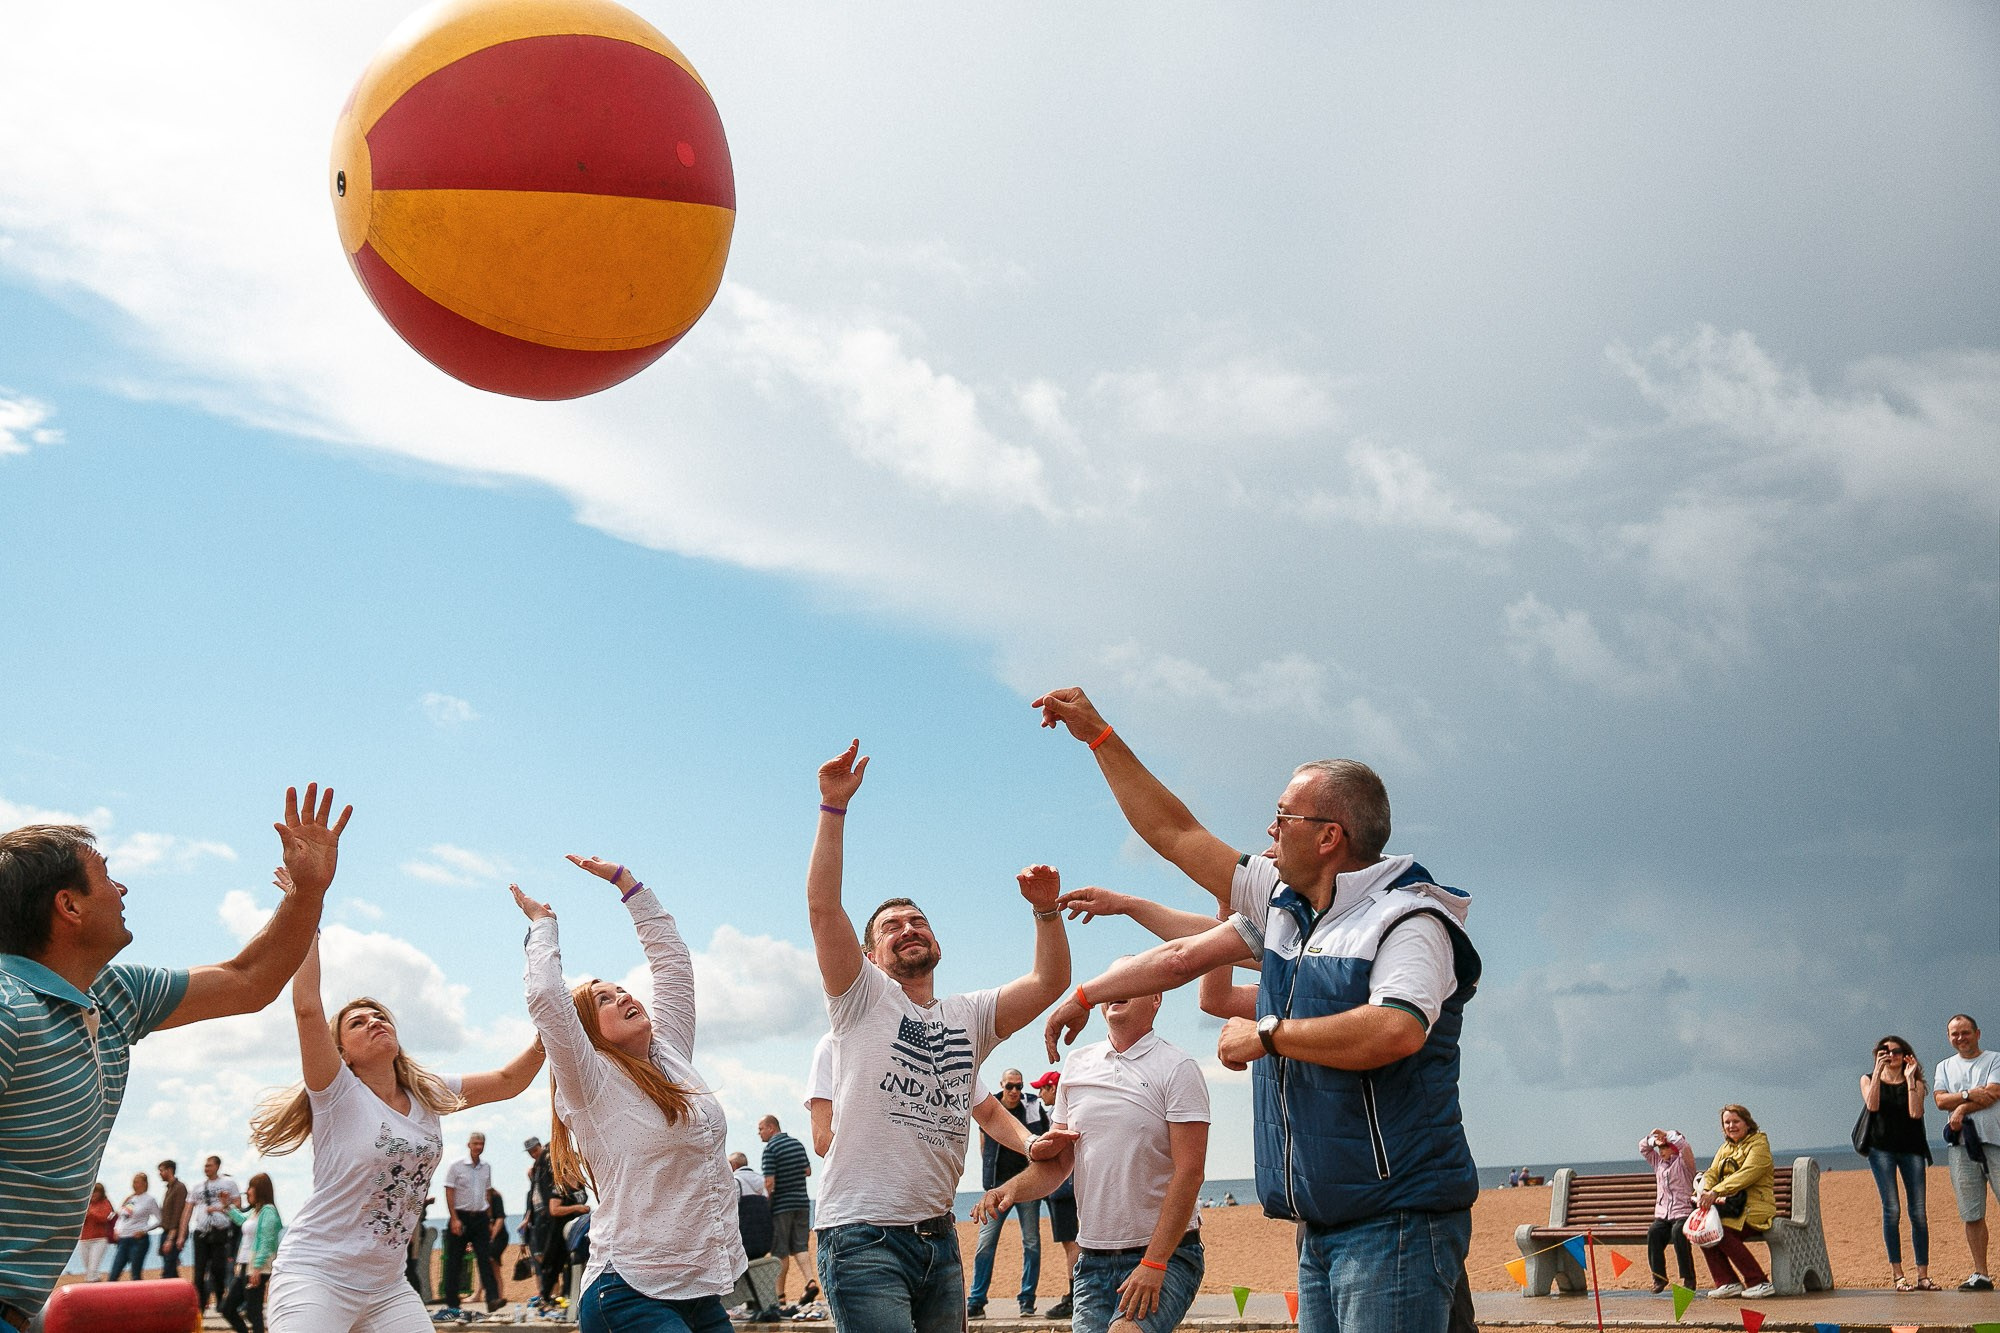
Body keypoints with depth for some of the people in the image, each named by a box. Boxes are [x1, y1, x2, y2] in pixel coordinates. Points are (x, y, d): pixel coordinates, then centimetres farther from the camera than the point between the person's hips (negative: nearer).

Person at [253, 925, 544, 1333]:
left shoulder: (428, 1096, 9)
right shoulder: (339, 1094, -8)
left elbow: (509, 1081, 17)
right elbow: (307, 1008, -20)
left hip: (387, 1288, 6)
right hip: (315, 1279, -6)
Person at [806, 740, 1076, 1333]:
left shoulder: (970, 1016, 17)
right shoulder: (862, 999, 3)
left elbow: (1050, 981, 10)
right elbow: (822, 904, -9)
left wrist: (1046, 909, -3)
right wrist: (834, 806, -12)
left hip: (939, 1240, 6)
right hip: (864, 1238, -6)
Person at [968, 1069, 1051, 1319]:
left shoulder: (1034, 1107, 1)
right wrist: (988, 1179, 10)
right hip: (998, 1184, 0)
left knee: (1031, 1242, 2)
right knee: (985, 1242, -5)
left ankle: (1027, 1301, 10)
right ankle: (976, 1302, -1)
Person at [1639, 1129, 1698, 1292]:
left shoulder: (1683, 1162, 4)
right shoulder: (1658, 1163, 22)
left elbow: (1684, 1146, -16)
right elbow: (1643, 1147, 23)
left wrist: (1666, 1134, -12)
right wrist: (1653, 1140, 5)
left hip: (1683, 1213, -5)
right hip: (1662, 1215, 5)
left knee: (1678, 1232, -34)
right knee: (1653, 1233, -25)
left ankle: (1688, 1279, -27)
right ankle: (1659, 1277, -17)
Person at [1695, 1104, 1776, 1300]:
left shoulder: (1759, 1143, -4)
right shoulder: (1725, 1148, 20)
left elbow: (1747, 1174, -19)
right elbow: (1712, 1173, 9)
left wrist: (1715, 1192, -29)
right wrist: (1703, 1192, -16)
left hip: (1755, 1207, -7)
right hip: (1731, 1207, 7)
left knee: (1722, 1231, -29)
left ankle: (1759, 1282, -18)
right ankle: (1726, 1282, -11)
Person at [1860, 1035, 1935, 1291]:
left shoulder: (1914, 1082, 9)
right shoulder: (1869, 1079, 10)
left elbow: (1915, 1113, -9)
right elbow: (1872, 1105, -11)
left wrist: (1910, 1079, -9)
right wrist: (1878, 1070, -12)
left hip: (1911, 1148, 1)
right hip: (1881, 1148, -1)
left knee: (1918, 1212, -3)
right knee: (1892, 1209, -9)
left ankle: (1923, 1274, 0)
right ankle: (1897, 1274, -8)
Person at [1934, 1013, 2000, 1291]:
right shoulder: (1945, 1066, 20)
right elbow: (1940, 1100, 5)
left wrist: (1962, 1108, -9)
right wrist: (1970, 1095, -9)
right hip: (1961, 1143, 4)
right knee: (1972, 1213, 3)